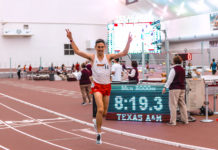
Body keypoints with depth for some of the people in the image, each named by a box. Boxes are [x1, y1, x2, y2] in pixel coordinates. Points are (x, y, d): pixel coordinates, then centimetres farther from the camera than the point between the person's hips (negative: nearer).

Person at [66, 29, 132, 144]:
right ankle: (99, 134, -8)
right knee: (100, 109, -21)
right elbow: (77, 51, -4)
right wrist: (71, 40, -11)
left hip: (107, 86, 3)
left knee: (104, 112, 12)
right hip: (97, 86, -3)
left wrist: (128, 42, -15)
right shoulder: (92, 57, -1)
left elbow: (124, 53, -5)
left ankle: (97, 121, 46)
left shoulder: (109, 57, 1)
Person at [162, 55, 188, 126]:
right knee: (182, 104, 14)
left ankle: (173, 121, -6)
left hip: (174, 89, -7)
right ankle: (185, 120, 17)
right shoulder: (183, 69, 10)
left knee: (173, 105, -4)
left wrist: (165, 87, -11)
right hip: (182, 88, 7)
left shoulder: (174, 69, -10)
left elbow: (170, 79, -13)